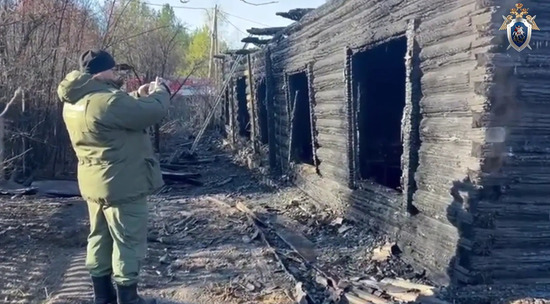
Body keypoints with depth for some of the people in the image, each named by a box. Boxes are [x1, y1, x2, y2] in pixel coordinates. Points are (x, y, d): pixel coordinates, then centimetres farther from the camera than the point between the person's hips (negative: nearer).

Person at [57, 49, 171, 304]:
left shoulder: (75, 101, 7)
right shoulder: (107, 100, -24)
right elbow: (154, 111, -19)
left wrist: (139, 96, 11)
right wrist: (160, 92, -1)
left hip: (94, 183, 10)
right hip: (121, 184, -9)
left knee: (100, 237, 18)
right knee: (128, 241, 3)